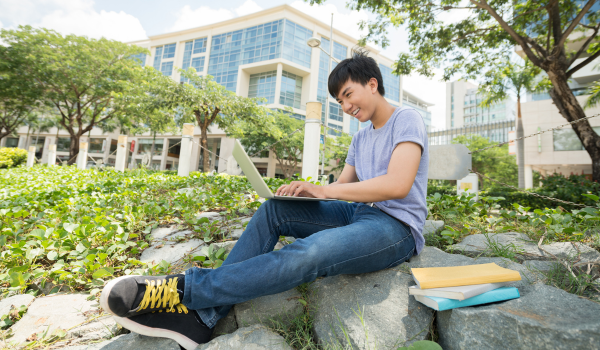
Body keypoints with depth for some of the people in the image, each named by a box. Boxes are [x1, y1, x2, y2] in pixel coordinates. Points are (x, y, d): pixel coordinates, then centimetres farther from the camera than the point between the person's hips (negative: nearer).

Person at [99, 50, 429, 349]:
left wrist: (322, 190, -19)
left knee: (307, 253, -36)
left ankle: (185, 289, -22)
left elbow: (398, 185, -21)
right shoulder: (361, 138, 18)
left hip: (396, 228, -6)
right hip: (359, 213, 7)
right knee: (273, 210, -11)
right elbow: (343, 183, 14)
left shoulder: (407, 120, -5)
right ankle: (201, 315, -13)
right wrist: (302, 190, -7)